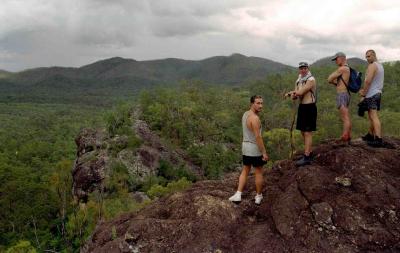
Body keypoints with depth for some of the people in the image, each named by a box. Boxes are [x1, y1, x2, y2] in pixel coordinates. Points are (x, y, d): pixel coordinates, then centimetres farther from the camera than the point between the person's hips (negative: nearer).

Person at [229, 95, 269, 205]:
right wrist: (264, 152, -19)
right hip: (255, 149, -8)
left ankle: (238, 195, 9)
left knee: (245, 171, 17)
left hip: (245, 147, 8)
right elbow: (258, 137, -24)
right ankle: (258, 196, 23)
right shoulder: (255, 118, -23)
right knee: (259, 172, 10)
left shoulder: (245, 114, 6)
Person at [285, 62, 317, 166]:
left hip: (309, 107, -8)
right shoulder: (298, 81, 13)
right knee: (303, 132, 13)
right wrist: (293, 95, -14)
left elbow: (301, 92, -20)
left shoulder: (311, 80, -12)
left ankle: (306, 157, -6)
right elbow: (295, 96, 10)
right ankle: (309, 153, 26)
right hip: (301, 107, 8)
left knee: (308, 133, -8)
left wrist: (290, 93, -3)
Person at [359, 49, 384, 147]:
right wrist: (364, 90, 11)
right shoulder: (380, 66, 17)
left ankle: (378, 139, -18)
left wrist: (364, 93, -10)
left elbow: (368, 81, -23)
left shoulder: (372, 66, -14)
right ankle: (370, 135, 26)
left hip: (371, 95, -10)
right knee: (371, 116, 18)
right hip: (377, 93, 10)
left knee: (374, 117, -13)